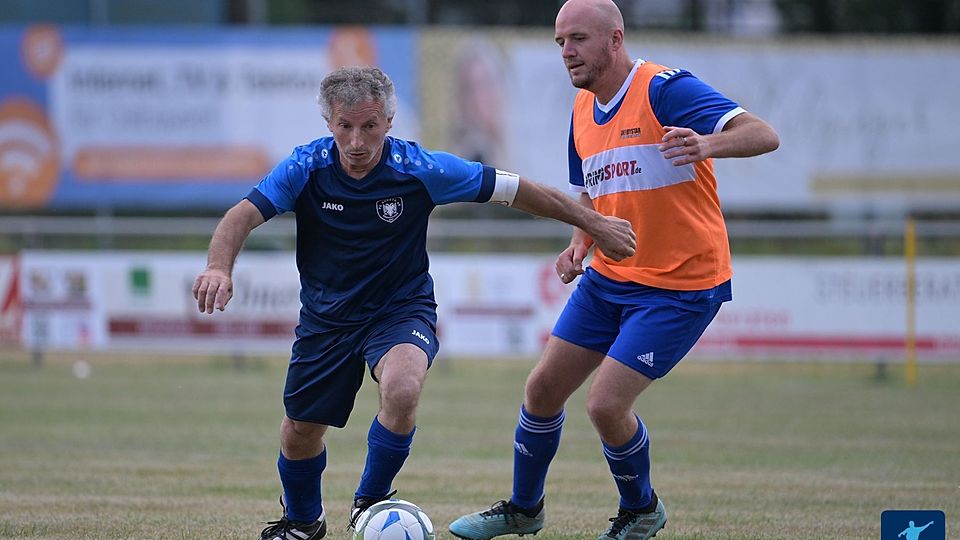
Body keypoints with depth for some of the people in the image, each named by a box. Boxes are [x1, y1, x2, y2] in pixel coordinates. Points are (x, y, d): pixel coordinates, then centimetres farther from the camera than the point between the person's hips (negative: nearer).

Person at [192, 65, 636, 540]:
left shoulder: (420, 170, -19)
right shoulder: (306, 168, -16)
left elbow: (514, 191, -11)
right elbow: (242, 217, -24)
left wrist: (593, 223, -7)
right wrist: (219, 268, -46)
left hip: (402, 310, -2)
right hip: (326, 317, 2)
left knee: (401, 391, -32)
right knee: (300, 432, 8)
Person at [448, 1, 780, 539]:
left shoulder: (665, 90, -18)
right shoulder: (583, 111, 8)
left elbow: (764, 135, -27)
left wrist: (707, 145, -47)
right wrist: (580, 245, 2)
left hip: (679, 287, -8)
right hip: (608, 277, 8)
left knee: (606, 405, -14)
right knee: (543, 389, 8)